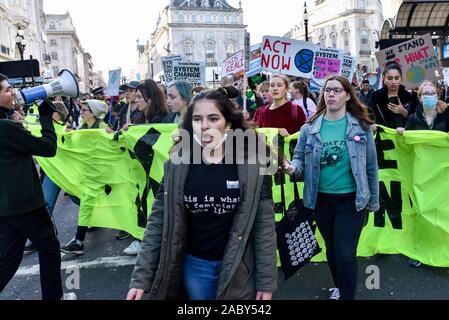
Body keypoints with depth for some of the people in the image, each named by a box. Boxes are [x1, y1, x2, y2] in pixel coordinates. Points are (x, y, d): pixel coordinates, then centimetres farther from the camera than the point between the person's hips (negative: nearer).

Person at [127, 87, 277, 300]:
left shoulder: (251, 165, -12)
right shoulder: (177, 165, -8)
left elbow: (264, 226, -8)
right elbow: (158, 222, -4)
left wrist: (266, 282, -6)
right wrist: (141, 278, -7)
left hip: (237, 269, -1)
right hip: (193, 266, 2)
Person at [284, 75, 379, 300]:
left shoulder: (361, 126, -5)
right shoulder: (310, 127, -2)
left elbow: (371, 166, 1)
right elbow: (300, 158, 4)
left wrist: (373, 201, 4)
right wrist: (292, 167, -21)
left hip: (351, 199, -2)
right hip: (321, 199, 3)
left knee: (345, 254, -3)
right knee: (331, 250, 20)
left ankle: (348, 296, 20)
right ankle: (339, 287, 45)